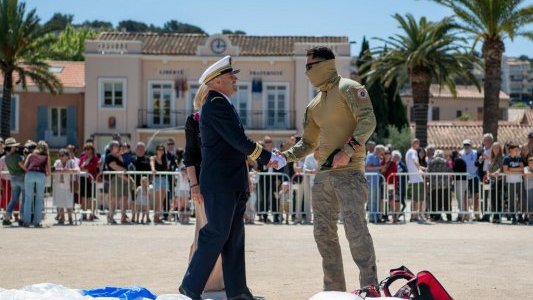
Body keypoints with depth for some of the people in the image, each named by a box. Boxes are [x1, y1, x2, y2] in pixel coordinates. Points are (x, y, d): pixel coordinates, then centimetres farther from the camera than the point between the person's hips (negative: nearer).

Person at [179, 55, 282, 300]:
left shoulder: (222, 105, 18)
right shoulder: (216, 105, -14)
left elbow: (236, 142, 22)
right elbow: (239, 141, -19)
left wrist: (266, 159, 17)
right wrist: (269, 158, -11)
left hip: (232, 183, 10)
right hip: (219, 183, -10)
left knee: (234, 236, 9)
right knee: (216, 234, -7)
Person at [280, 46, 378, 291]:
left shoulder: (348, 89, -2)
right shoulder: (314, 105, 21)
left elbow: (368, 121, -14)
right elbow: (308, 143, 25)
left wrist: (348, 151, -22)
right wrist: (284, 157, 10)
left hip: (349, 171, -8)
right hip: (323, 174, 8)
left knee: (355, 229, -17)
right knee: (323, 233, 6)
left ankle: (370, 288, -14)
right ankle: (334, 290, 13)